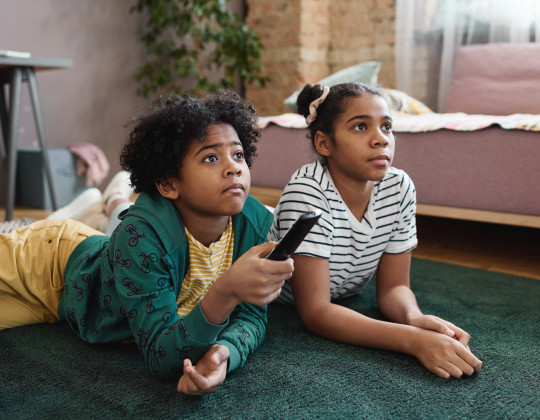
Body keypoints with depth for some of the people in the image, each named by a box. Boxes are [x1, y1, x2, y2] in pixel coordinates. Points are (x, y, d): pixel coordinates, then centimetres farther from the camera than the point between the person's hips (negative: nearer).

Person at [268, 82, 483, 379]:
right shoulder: (307, 192, -35)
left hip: (343, 302, 6)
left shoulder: (399, 188, -20)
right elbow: (315, 313, -37)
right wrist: (415, 339, -47)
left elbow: (393, 285, -11)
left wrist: (415, 317, -35)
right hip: (276, 307, -5)